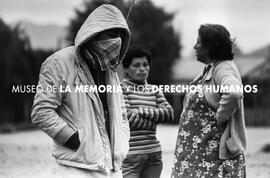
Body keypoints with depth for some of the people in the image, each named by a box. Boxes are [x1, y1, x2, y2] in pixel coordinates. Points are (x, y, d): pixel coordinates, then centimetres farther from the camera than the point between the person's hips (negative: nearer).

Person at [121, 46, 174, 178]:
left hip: (154, 154, 6)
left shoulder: (153, 90, 16)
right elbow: (127, 117, -13)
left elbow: (169, 113, 3)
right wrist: (153, 121, -3)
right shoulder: (121, 88, -2)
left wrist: (141, 111, -8)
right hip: (129, 155, -6)